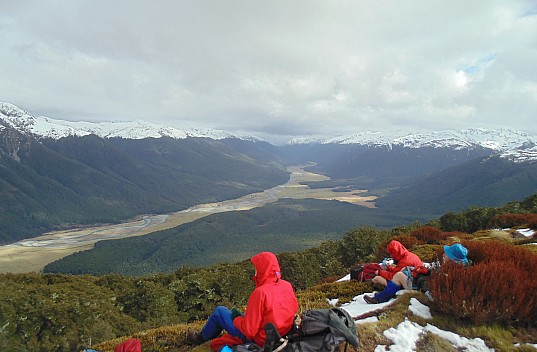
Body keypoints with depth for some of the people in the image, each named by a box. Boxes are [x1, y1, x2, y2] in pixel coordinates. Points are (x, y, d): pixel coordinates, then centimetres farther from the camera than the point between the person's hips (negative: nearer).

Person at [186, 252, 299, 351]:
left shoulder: (260, 292, -30)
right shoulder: (287, 286, -9)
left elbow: (249, 330, -27)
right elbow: (294, 308, 7)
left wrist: (236, 318, -6)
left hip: (259, 340, -6)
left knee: (219, 311, 11)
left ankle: (201, 338, 36)